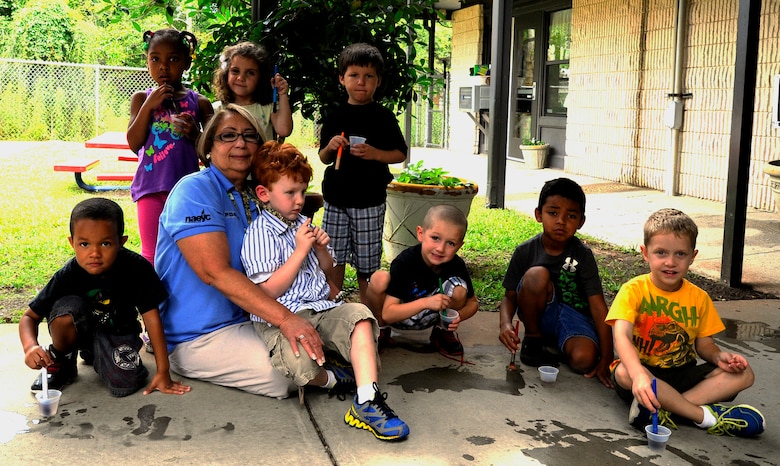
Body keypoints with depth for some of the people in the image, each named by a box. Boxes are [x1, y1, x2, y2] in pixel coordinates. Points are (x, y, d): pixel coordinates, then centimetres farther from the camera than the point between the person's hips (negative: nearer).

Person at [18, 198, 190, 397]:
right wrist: (30, 347, -38)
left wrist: (163, 373, -20)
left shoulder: (137, 268, -27)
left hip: (116, 332, 1)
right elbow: (29, 317, -14)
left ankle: (93, 355, 13)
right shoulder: (67, 276, -23)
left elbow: (151, 317, -20)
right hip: (80, 330, -1)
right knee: (66, 308, -33)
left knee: (125, 384, -24)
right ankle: (61, 362, -1)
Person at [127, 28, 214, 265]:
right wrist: (149, 105, -12)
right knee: (152, 254, 8)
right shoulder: (142, 98, 6)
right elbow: (134, 143, -4)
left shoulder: (198, 103, 4)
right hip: (151, 186, 0)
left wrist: (195, 134, -15)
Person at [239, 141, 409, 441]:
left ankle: (367, 402, -30)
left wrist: (321, 249, 3)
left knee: (360, 315, -21)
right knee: (298, 360, -36)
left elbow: (327, 271, 26)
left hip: (321, 308, 7)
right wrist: (300, 250, -13)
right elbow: (269, 291, -14)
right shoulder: (260, 233, -6)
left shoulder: (303, 224, 17)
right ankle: (331, 380, 0)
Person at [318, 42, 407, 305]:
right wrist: (330, 147, -8)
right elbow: (323, 158, 14)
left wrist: (375, 153, -17)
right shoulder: (334, 117, 8)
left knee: (367, 259, 4)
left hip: (369, 200, -3)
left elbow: (400, 154, 0)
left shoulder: (383, 117, -1)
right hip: (336, 198, 3)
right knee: (333, 256, 7)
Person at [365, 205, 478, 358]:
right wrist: (425, 302, -43)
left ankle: (442, 331, 4)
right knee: (379, 278, -31)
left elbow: (473, 302, -1)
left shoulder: (457, 266, -18)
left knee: (459, 290, -25)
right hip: (398, 316, -2)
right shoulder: (405, 261, -28)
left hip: (426, 318, 2)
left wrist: (458, 315, -26)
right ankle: (381, 330, -5)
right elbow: (388, 314, -29)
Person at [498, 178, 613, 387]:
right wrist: (505, 323, -28)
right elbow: (509, 297, -4)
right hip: (539, 311, 1)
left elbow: (598, 306, -17)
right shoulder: (525, 251, -11)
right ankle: (533, 339, -9)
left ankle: (557, 344, 6)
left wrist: (606, 359, -22)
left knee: (584, 359, -31)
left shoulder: (583, 255, -14)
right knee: (537, 274, -30)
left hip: (573, 314, -1)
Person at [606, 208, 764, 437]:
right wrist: (639, 375, -45)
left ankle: (663, 409, -29)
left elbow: (704, 345, 10)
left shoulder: (699, 298, 4)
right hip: (643, 370, -5)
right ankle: (705, 415, -26)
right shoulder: (634, 290, -12)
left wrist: (720, 357, -16)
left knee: (744, 374, -15)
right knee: (624, 373, -38)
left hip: (683, 374, 5)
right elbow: (622, 337, -26)